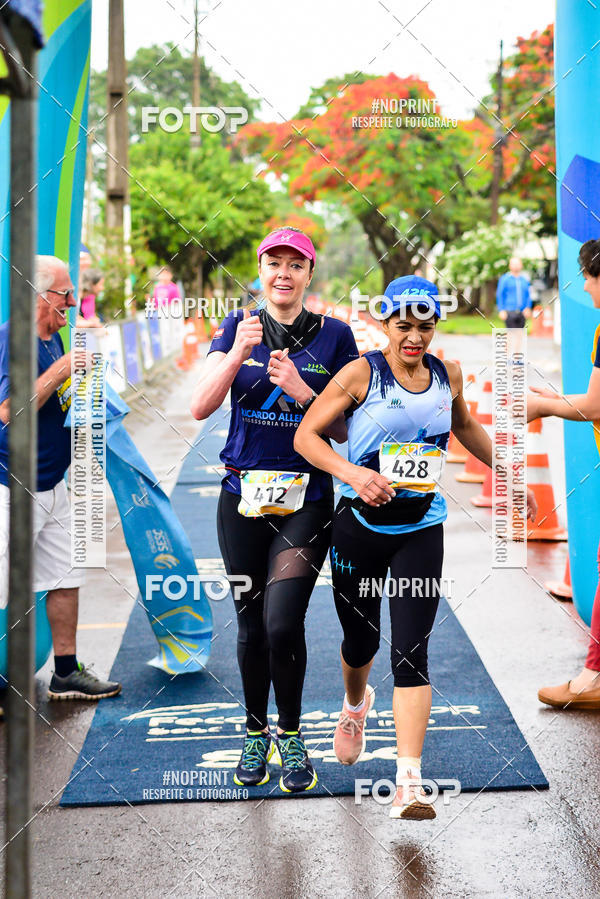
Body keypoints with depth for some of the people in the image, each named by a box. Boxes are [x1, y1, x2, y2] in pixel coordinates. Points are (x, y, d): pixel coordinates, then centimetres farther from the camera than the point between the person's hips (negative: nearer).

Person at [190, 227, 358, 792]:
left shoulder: (334, 336, 2)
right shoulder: (237, 327, 6)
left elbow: (346, 431, 2)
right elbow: (201, 407, -5)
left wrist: (303, 391, -14)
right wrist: (238, 353, -18)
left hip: (307, 498, -2)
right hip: (243, 498, 2)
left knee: (282, 624, -13)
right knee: (251, 624, 9)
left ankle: (290, 735, 9)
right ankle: (255, 734, 29)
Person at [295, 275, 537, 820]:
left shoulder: (447, 375, 4)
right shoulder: (362, 374, -8)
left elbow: (464, 426, 25)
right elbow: (306, 435, -7)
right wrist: (353, 472, -23)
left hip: (421, 531, 1)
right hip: (360, 526, -1)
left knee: (412, 651, -9)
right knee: (361, 639, 14)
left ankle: (409, 783, -11)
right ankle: (356, 704, 51)